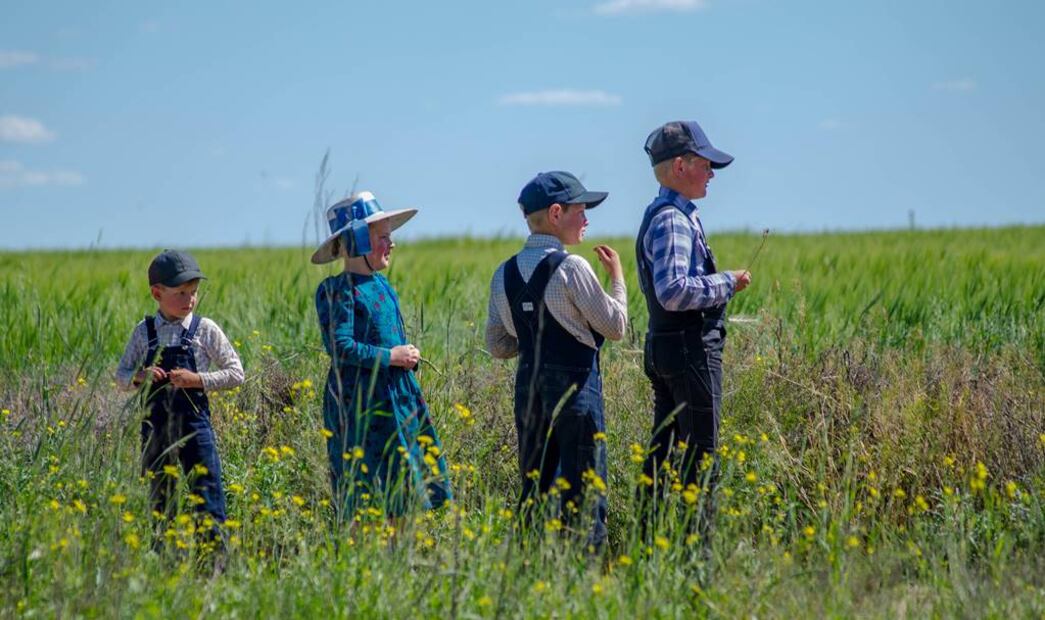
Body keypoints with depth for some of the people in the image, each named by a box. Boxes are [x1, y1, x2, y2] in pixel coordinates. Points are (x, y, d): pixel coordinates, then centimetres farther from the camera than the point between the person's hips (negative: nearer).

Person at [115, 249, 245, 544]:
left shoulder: (205, 330, -2)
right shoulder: (144, 332, 5)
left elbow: (236, 373, 0)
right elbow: (121, 376, 11)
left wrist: (198, 380, -14)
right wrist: (139, 376, -11)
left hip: (194, 423, -3)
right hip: (155, 427, 3)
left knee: (207, 496, -5)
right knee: (159, 500, 12)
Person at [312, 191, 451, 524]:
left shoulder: (383, 285, 15)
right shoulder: (338, 290, -10)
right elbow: (339, 347, -19)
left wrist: (409, 356, 7)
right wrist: (390, 356, -15)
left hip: (399, 395, 8)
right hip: (361, 402, -8)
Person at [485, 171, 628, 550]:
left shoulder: (505, 275, 7)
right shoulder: (571, 267, -13)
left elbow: (498, 346, 12)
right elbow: (615, 327, -6)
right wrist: (617, 276, 7)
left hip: (528, 386, 6)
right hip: (575, 385, -6)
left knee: (532, 490, 13)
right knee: (584, 491, -3)